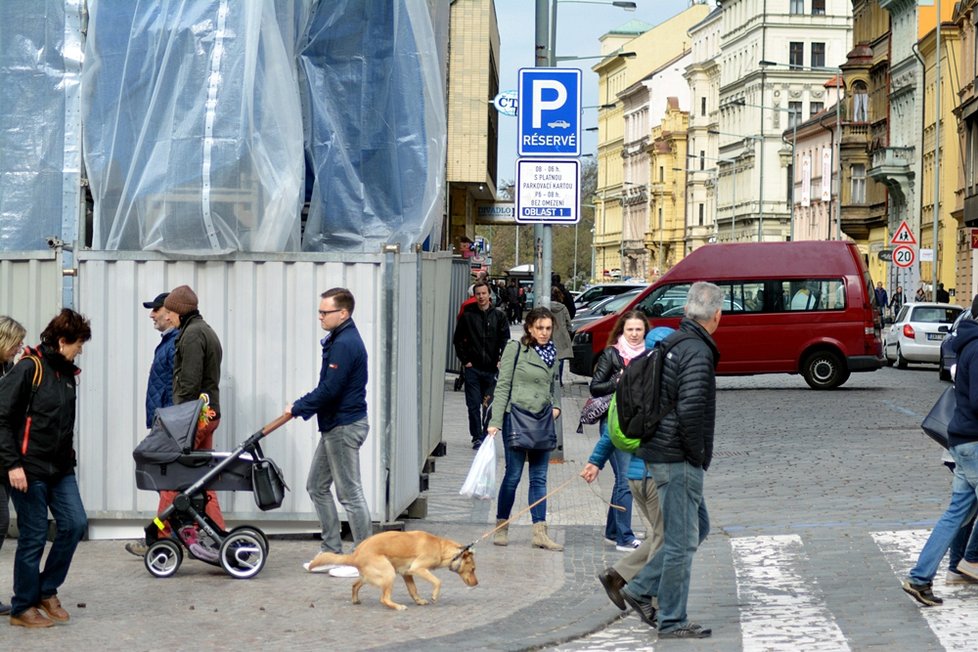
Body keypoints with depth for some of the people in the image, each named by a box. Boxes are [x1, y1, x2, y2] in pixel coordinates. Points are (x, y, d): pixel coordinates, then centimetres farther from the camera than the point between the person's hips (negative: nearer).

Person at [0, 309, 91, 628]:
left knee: (75, 524, 0)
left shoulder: (67, 374, 11)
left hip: (61, 469, 7)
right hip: (30, 470, -7)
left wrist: (68, 456, 14)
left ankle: (47, 590, 17)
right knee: (34, 537, -2)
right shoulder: (28, 369, -12)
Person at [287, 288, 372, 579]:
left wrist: (298, 408, -11)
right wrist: (302, 407, 8)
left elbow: (329, 390, -23)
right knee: (317, 487, 15)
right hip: (334, 426, 11)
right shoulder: (339, 339, 14)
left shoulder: (345, 344, -19)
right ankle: (331, 552, 20)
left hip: (344, 427, -11)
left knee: (350, 493, -4)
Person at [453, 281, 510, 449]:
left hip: (492, 368, 0)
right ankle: (477, 437, 7)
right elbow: (458, 340, 8)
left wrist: (501, 360, -6)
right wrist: (464, 360, 1)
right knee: (474, 405, -1)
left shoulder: (498, 316, 4)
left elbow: (505, 340, 4)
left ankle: (487, 435, 12)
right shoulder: (467, 316, 2)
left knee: (489, 405, 3)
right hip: (472, 368, 0)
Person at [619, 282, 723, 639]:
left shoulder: (673, 343, 11)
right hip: (679, 459, -10)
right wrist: (699, 455, -14)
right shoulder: (697, 352, -18)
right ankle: (672, 621, 7)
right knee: (682, 539, -1)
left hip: (662, 451, 10)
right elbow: (690, 410, -27)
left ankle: (640, 589, 20)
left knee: (697, 526, 20)